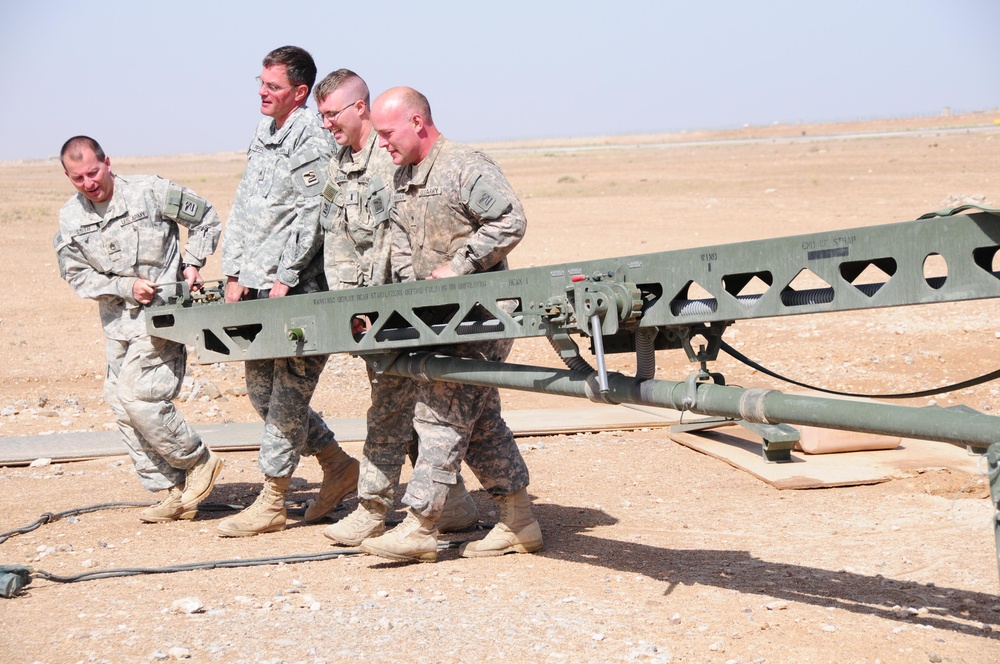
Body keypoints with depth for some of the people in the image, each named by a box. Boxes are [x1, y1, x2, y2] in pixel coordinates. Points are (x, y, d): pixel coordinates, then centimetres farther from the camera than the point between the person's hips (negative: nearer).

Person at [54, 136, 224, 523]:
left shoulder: (151, 192, -6)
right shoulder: (71, 219, 5)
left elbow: (206, 219, 5)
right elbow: (76, 275, 3)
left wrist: (192, 263, -2)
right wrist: (125, 287, -9)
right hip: (117, 324, 6)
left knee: (139, 396, -17)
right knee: (121, 405, 4)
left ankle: (198, 461, 4)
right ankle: (176, 494, 11)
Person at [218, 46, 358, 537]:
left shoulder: (313, 139, -11)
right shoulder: (263, 133, 16)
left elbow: (309, 216, -15)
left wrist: (285, 278, -15)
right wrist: (234, 273, 12)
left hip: (296, 290, -9)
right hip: (255, 288, 9)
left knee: (287, 394, -3)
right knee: (261, 391, 13)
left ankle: (271, 503, 4)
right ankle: (338, 466, 25)